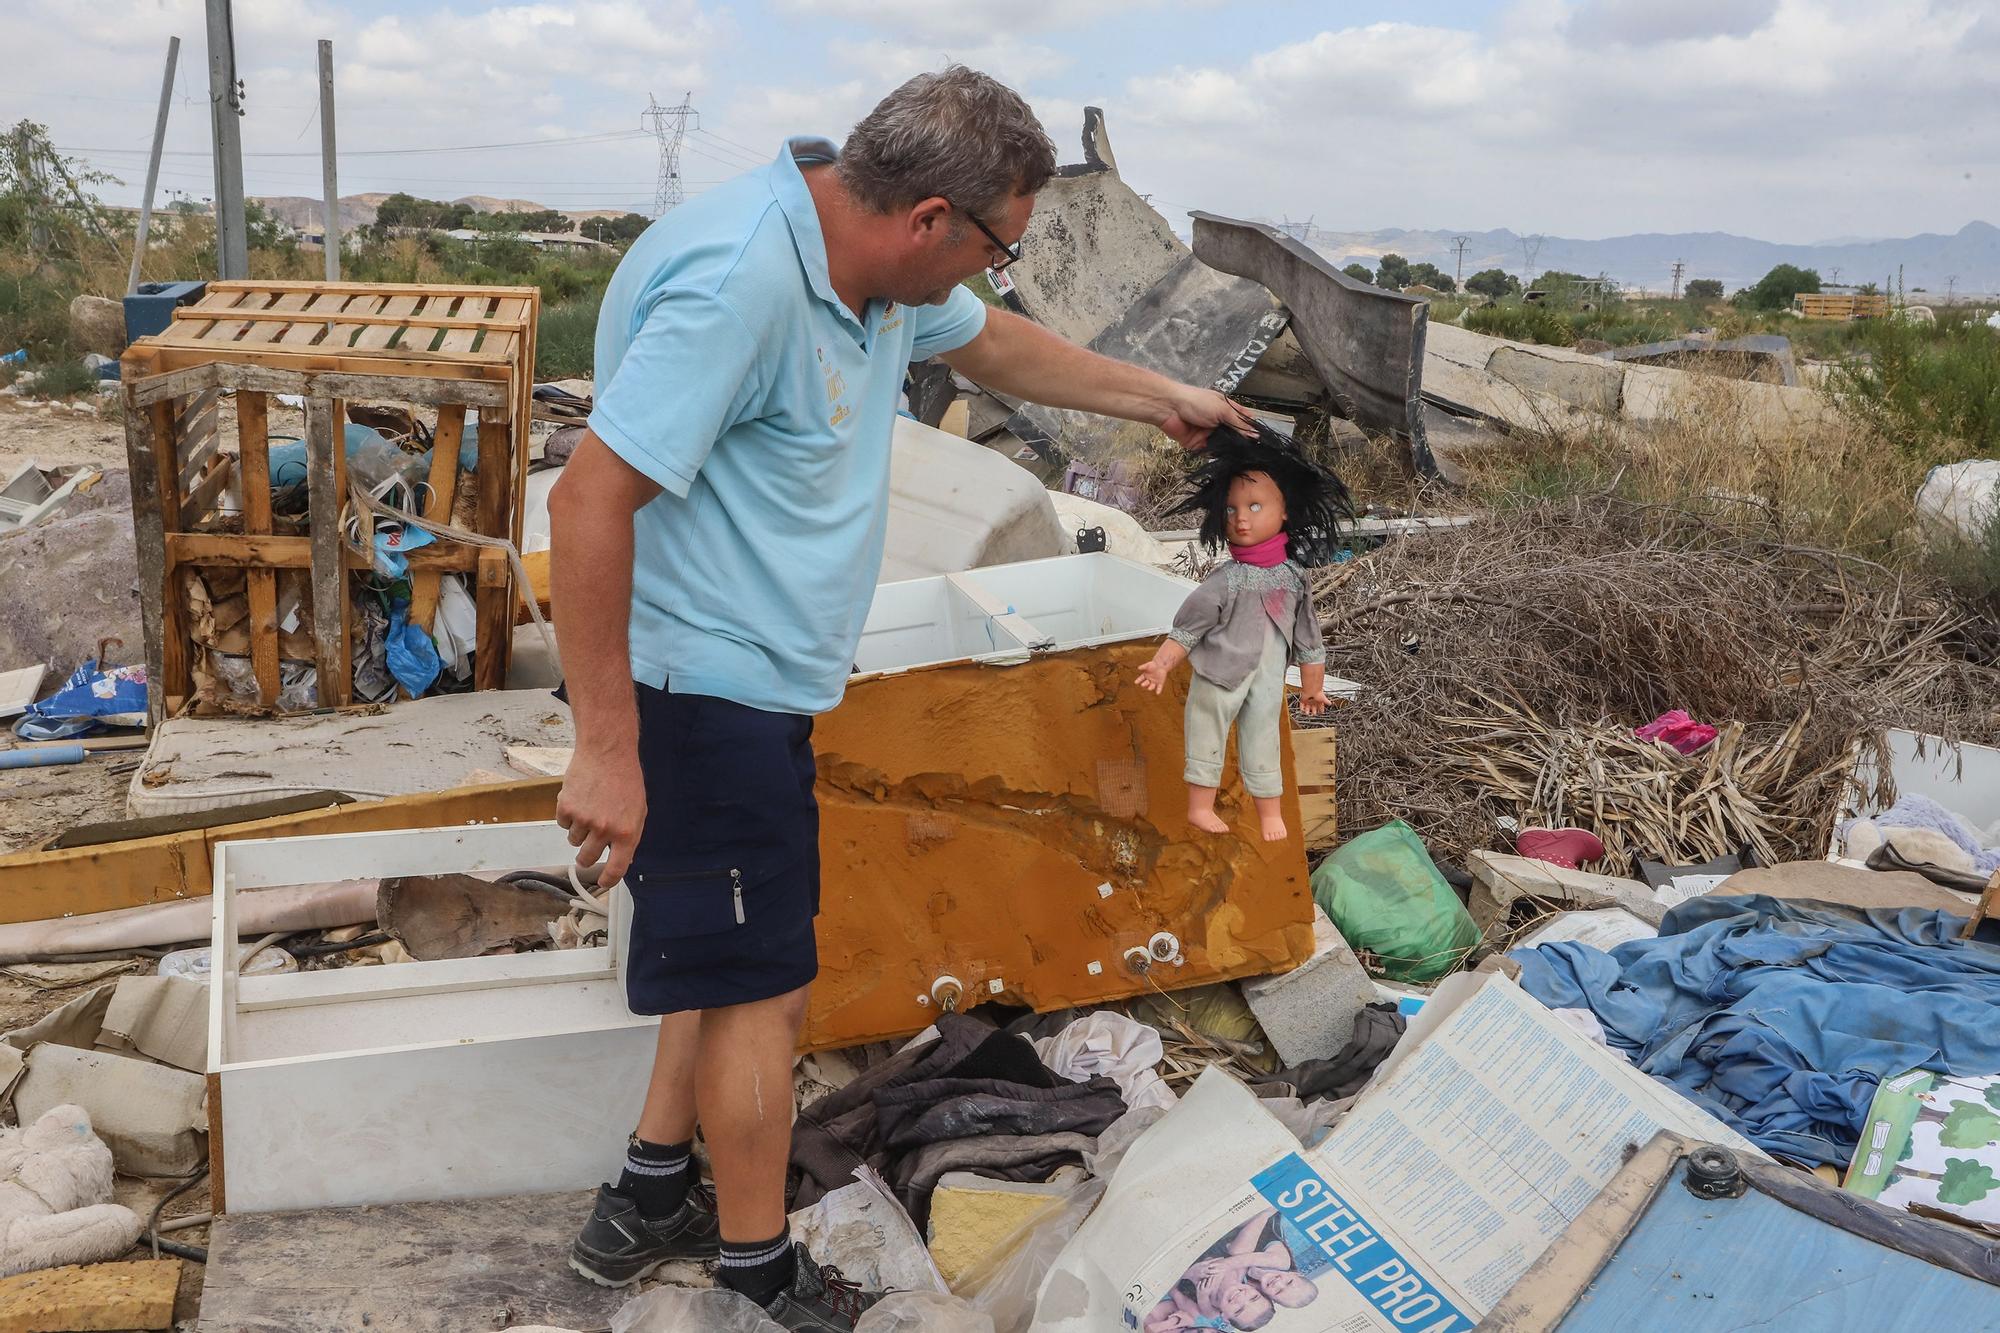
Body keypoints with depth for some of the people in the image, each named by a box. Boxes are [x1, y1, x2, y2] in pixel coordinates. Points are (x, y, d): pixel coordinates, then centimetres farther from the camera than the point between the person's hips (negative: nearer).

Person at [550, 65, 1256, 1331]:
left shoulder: (878, 258, 3)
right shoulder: (741, 280, -27)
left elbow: (996, 344, 24)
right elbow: (591, 499, -28)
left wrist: (1165, 397, 31)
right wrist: (607, 749, -27)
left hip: (759, 682, 10)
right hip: (706, 690, -10)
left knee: (737, 960, 19)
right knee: (764, 989, 3)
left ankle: (647, 1204, 35)